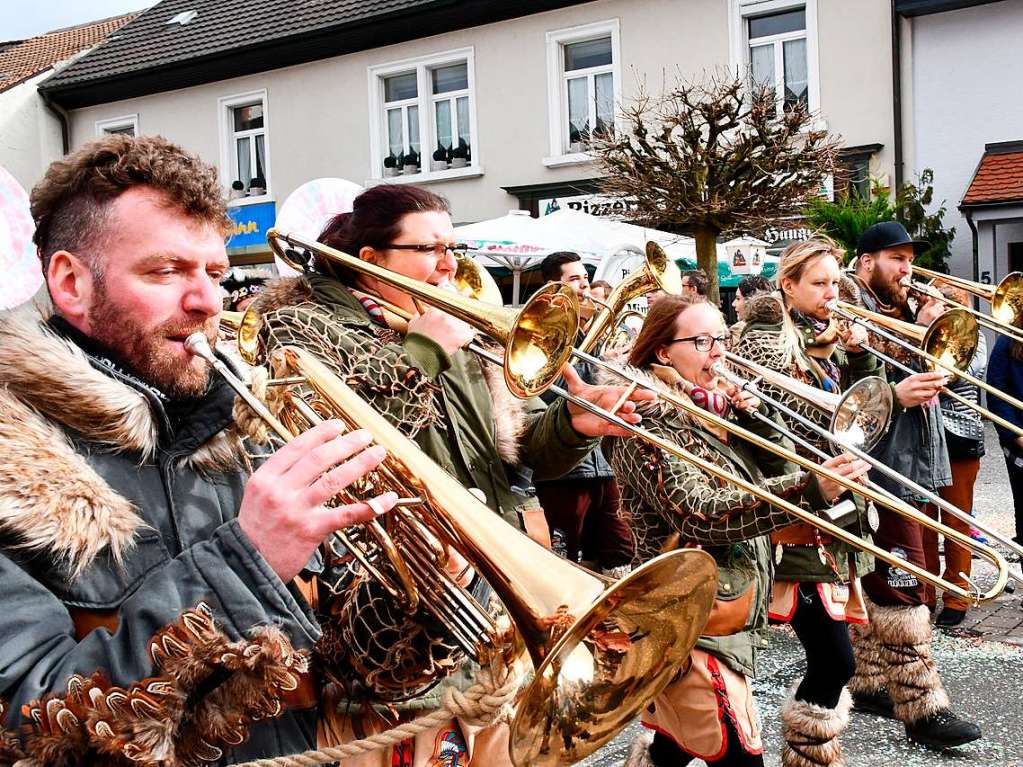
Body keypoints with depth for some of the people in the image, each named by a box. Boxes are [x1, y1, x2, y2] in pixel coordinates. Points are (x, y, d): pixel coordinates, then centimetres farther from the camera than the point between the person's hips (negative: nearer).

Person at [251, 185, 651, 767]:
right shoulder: (304, 328, -3)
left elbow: (520, 447, 15)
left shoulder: (456, 332, 17)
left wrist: (571, 424, -6)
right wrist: (423, 352, -16)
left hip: (500, 598, 6)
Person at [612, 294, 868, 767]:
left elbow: (775, 474, 11)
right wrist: (811, 490, -35)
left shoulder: (716, 407, 10)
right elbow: (699, 515, -26)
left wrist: (758, 423, -7)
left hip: (736, 614, 8)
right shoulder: (647, 420, -14)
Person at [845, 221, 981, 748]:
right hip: (879, 467, -9)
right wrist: (894, 395, -33)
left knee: (874, 582, 15)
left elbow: (934, 375, 14)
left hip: (908, 463, 9)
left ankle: (865, 682, 25)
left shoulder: (899, 313, 16)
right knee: (903, 585, -7)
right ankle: (922, 708, -1)